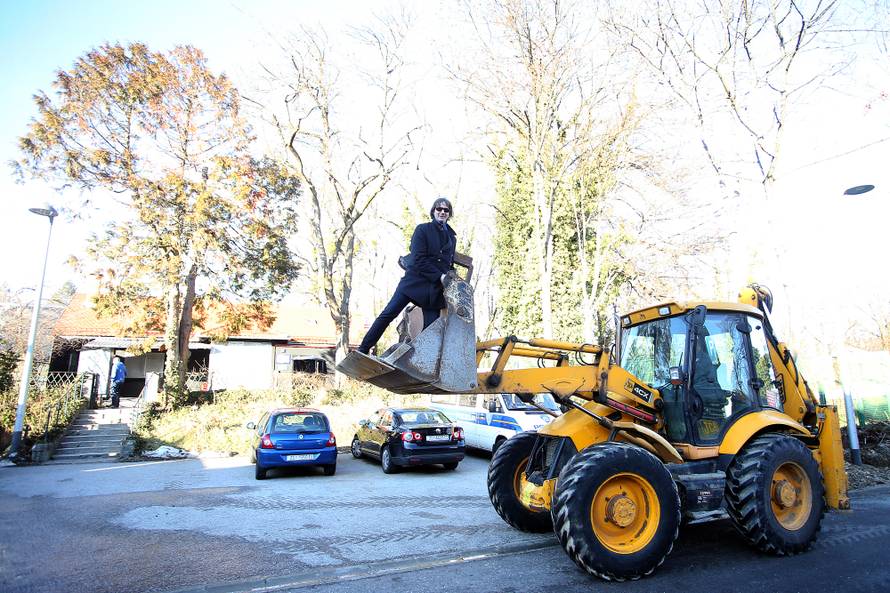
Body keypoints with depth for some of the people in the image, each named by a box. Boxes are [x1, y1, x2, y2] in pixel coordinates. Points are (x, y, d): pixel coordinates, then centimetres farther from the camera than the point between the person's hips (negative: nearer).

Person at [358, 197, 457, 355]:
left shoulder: (452, 236, 15)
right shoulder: (423, 230, 0)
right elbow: (419, 259, -10)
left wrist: (451, 275, 4)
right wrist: (440, 276, -15)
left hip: (435, 288, 4)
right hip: (414, 281, -4)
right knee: (389, 313, -7)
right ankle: (363, 349, 2)